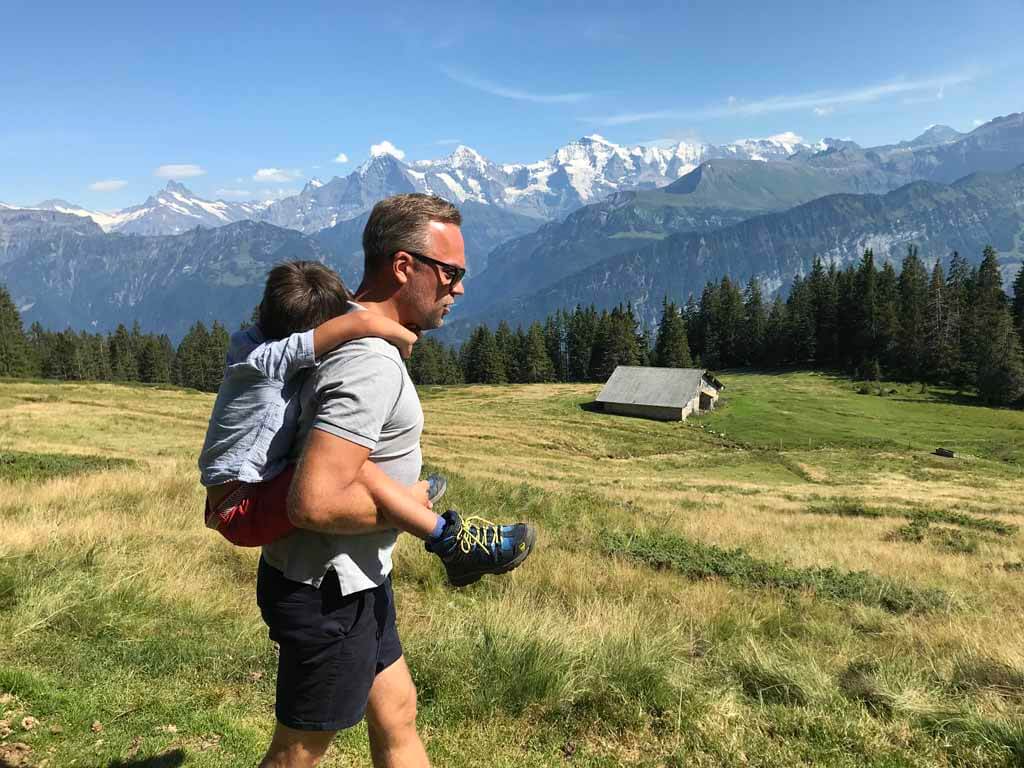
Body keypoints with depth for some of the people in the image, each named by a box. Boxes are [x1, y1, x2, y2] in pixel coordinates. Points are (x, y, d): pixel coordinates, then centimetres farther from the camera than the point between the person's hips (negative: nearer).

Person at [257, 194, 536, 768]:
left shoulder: (348, 332, 6)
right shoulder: (372, 364, -27)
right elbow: (314, 503, -33)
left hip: (355, 581, 10)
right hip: (329, 592, -9)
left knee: (397, 719, 21)